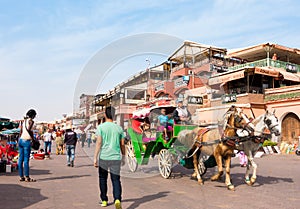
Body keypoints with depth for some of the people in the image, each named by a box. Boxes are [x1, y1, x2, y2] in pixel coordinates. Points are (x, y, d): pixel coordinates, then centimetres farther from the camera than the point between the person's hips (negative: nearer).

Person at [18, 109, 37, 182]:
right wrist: (33, 138, -9)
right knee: (26, 159, -6)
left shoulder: (24, 121, 16)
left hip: (21, 140, 8)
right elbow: (29, 129, -20)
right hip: (26, 141, -8)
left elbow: (20, 131, 17)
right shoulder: (31, 121, -6)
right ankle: (27, 177, -3)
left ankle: (21, 176, 12)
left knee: (21, 158, 8)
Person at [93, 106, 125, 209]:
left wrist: (95, 158, -7)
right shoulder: (119, 128, 7)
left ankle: (104, 200, 26)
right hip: (116, 158, 2)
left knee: (102, 179, 16)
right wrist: (123, 157, 19)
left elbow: (99, 143, -10)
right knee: (116, 180, 4)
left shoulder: (101, 127, -2)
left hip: (103, 157, -1)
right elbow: (122, 144, 8)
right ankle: (117, 199, -15)